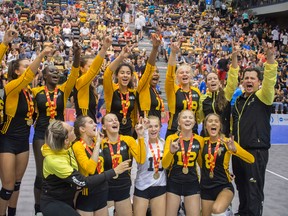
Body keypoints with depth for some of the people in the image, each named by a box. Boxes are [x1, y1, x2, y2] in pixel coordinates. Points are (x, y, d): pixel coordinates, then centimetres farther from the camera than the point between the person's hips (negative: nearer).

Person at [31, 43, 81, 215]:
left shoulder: (64, 89, -1)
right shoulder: (36, 91, -2)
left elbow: (74, 75, -15)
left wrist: (77, 56, -31)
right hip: (41, 134, -1)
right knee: (41, 173, 4)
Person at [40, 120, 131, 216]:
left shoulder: (65, 146, -8)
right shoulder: (54, 160, -30)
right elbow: (84, 182, -29)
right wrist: (114, 171, -27)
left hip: (67, 200, 8)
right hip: (53, 204, -8)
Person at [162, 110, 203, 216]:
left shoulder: (199, 140, -1)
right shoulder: (171, 138, -6)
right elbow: (164, 165, -10)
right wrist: (171, 151, -25)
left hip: (192, 183, 1)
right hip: (174, 183, -1)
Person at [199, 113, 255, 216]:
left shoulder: (227, 142, -9)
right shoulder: (203, 142, 0)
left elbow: (251, 159, -18)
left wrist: (234, 149, -32)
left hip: (224, 186, -4)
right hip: (206, 187, 4)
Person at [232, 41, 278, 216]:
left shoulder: (263, 96, -3)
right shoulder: (239, 100, 15)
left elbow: (270, 80, -22)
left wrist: (270, 57, -35)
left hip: (256, 151, -6)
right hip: (239, 150, 7)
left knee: (254, 191, -5)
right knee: (242, 187, 17)